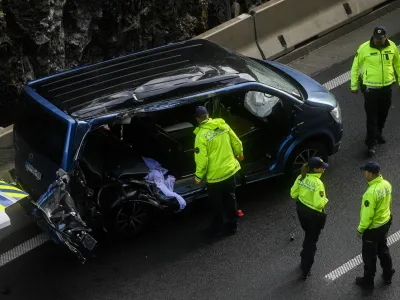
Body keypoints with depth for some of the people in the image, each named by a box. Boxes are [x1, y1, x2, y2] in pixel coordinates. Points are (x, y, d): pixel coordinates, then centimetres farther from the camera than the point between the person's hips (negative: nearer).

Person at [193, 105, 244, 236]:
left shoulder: (201, 135, -22)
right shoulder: (223, 125, -5)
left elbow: (202, 160, -21)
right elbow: (237, 143, 5)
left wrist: (198, 176, -6)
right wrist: (239, 154, 25)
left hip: (214, 175, -5)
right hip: (230, 170, 5)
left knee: (217, 203, 15)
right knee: (230, 199, 22)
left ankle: (218, 228, 29)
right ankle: (233, 225, 34)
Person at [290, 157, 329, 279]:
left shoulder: (301, 178, -7)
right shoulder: (318, 183, -28)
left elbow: (293, 194, 3)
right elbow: (318, 203, -30)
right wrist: (325, 200, -11)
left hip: (301, 210, 7)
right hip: (313, 215, -7)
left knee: (308, 236, 30)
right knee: (311, 240, 11)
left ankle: (304, 259, 48)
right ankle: (305, 270, 17)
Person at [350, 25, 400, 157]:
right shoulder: (364, 48, -16)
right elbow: (355, 67, -6)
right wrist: (354, 85, -2)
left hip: (387, 87, 4)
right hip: (370, 88, -4)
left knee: (383, 114, 19)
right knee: (371, 117, -1)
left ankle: (378, 133, 44)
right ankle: (372, 143, 8)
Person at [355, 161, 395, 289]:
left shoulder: (371, 192, -33)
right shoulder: (387, 184, -8)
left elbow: (367, 214, -27)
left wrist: (361, 229, -13)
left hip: (373, 228, -8)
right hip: (385, 223, 8)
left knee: (369, 255, 12)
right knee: (383, 250, 27)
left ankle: (368, 281, 28)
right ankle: (388, 275, 42)